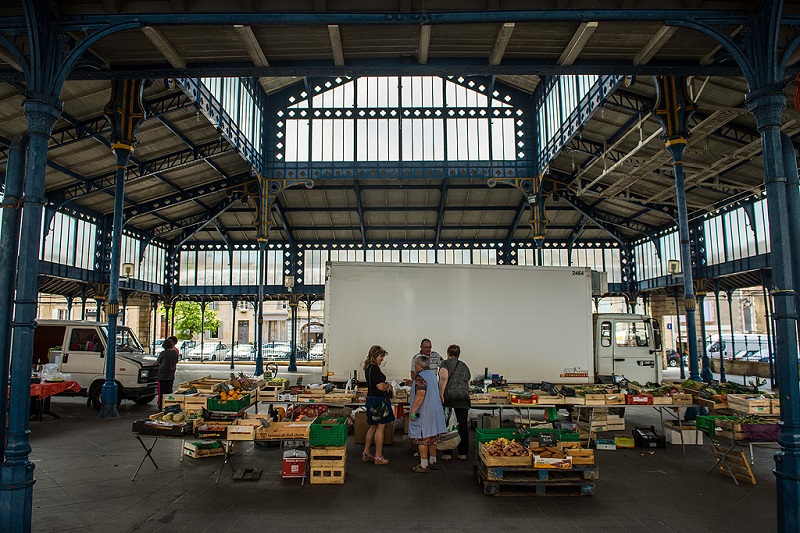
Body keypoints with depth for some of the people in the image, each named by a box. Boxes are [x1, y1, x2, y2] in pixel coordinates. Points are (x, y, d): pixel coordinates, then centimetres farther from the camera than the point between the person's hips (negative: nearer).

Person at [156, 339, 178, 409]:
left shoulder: (163, 353, -12)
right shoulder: (175, 353, 1)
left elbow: (158, 362, 1)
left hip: (162, 375, -4)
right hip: (171, 375, 4)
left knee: (161, 391, 5)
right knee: (169, 390, 12)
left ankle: (161, 406, 8)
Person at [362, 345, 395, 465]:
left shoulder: (368, 368, 11)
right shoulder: (375, 368, -20)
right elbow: (380, 386, -25)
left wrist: (386, 384, 7)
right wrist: (388, 388, -5)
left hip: (371, 398, 10)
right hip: (379, 400, -10)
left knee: (373, 427, 17)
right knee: (380, 427, -1)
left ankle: (366, 453, 23)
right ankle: (378, 457, 7)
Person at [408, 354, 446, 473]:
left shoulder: (420, 377, -16)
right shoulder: (432, 374, 12)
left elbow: (421, 394, -26)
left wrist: (413, 411, -23)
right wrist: (413, 385, 26)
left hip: (424, 413, -9)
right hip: (435, 410, 9)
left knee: (422, 439, -2)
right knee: (432, 438, 16)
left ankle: (423, 466, 3)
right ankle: (433, 462, 25)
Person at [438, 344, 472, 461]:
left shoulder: (445, 363, 3)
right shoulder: (464, 366, 19)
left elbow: (444, 378, -14)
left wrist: (441, 395, -15)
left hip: (449, 397, -4)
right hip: (464, 398, 4)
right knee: (463, 425, 7)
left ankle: (447, 453, 7)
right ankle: (463, 453, 11)